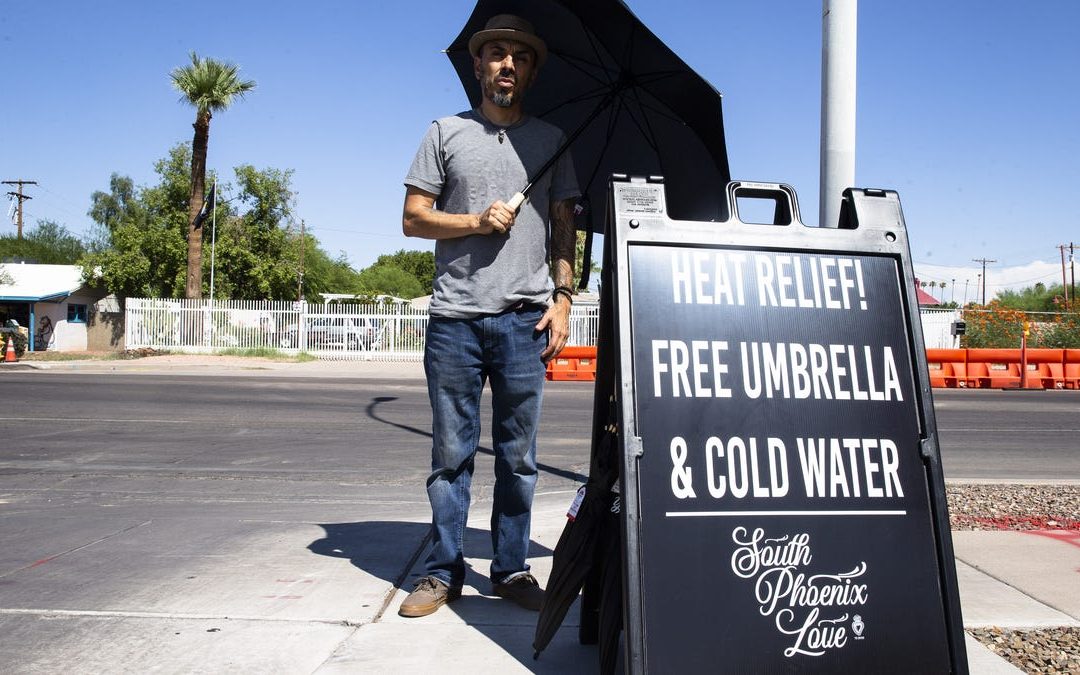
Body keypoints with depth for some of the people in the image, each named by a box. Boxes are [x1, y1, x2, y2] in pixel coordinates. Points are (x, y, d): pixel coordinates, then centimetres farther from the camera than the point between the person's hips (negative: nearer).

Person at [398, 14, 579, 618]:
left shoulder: (551, 140, 16)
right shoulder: (447, 132, 12)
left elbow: (564, 227, 13)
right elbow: (414, 218, 8)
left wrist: (562, 298, 1)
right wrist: (477, 220, -8)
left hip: (524, 319, 1)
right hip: (454, 318, -1)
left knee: (518, 456, 6)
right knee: (452, 453, 5)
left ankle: (512, 570, 18)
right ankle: (444, 572, 17)